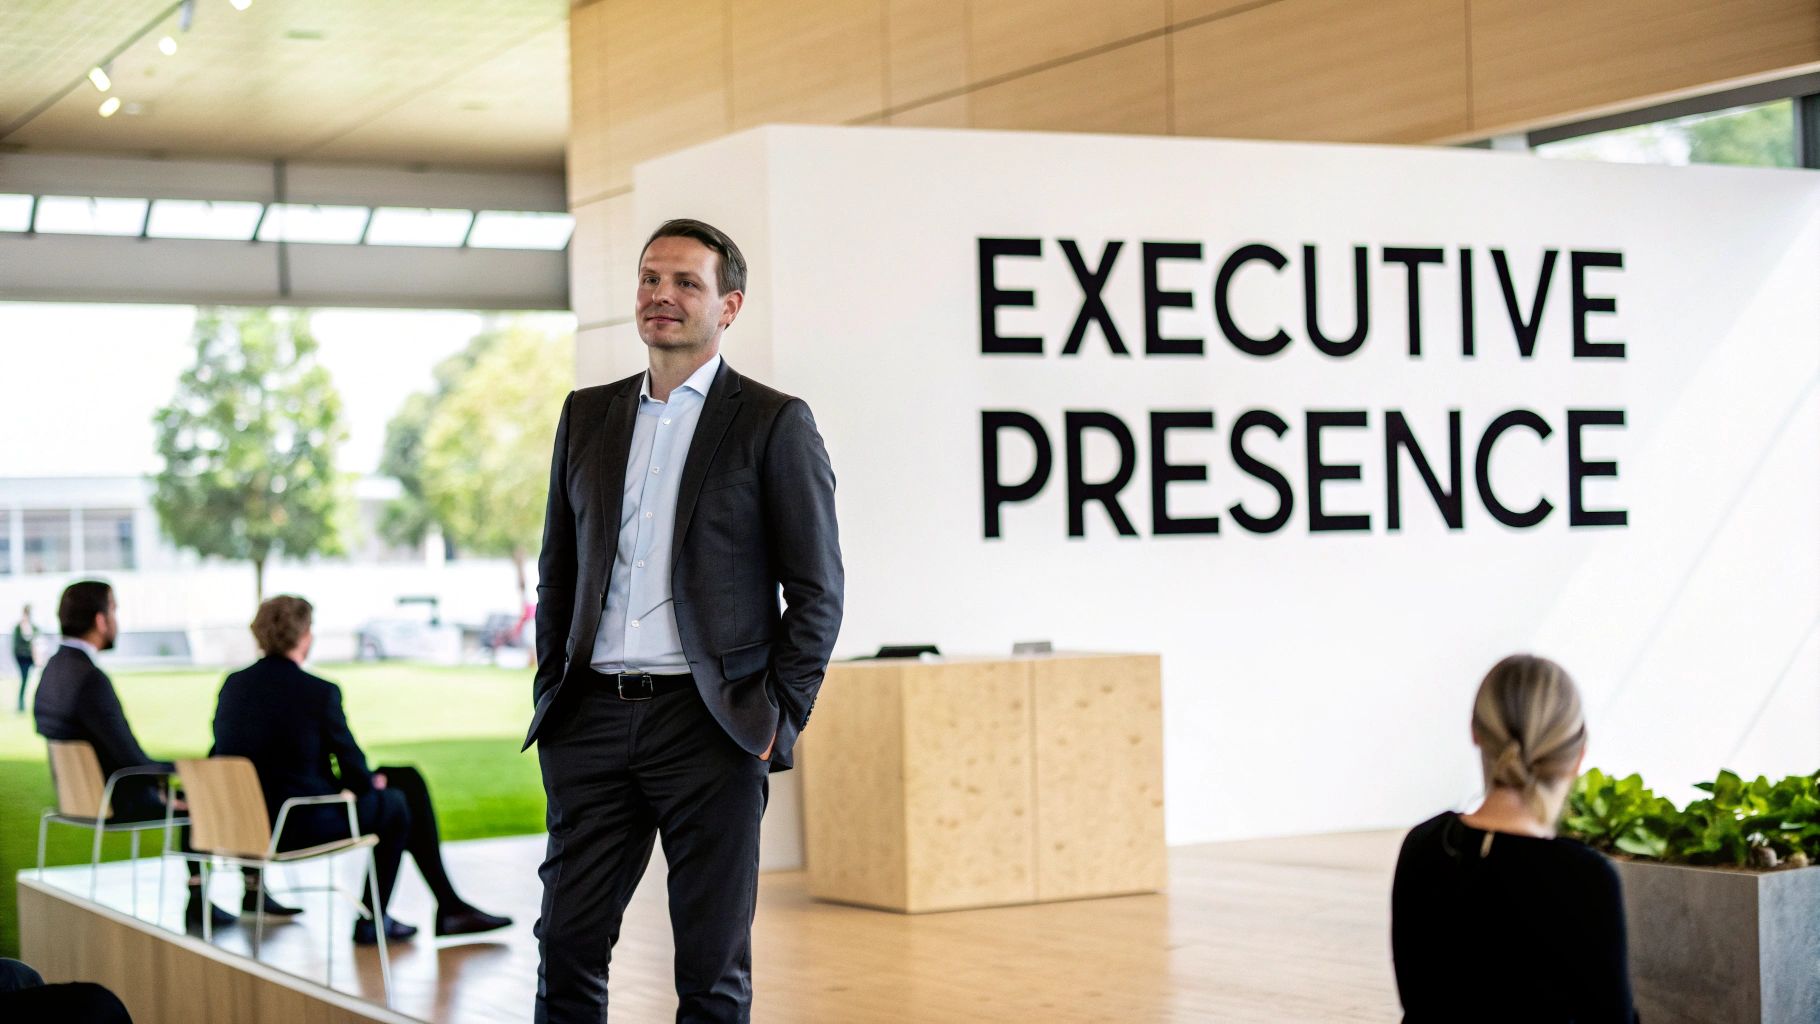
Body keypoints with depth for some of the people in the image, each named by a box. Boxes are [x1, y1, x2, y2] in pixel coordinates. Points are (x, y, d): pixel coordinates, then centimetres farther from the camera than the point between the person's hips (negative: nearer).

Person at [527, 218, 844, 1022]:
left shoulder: (773, 423, 0)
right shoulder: (587, 414, 14)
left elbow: (817, 590, -2)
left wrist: (780, 718, -8)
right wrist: (551, 692, 10)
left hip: (710, 726, -4)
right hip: (594, 720, 4)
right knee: (566, 946, 3)